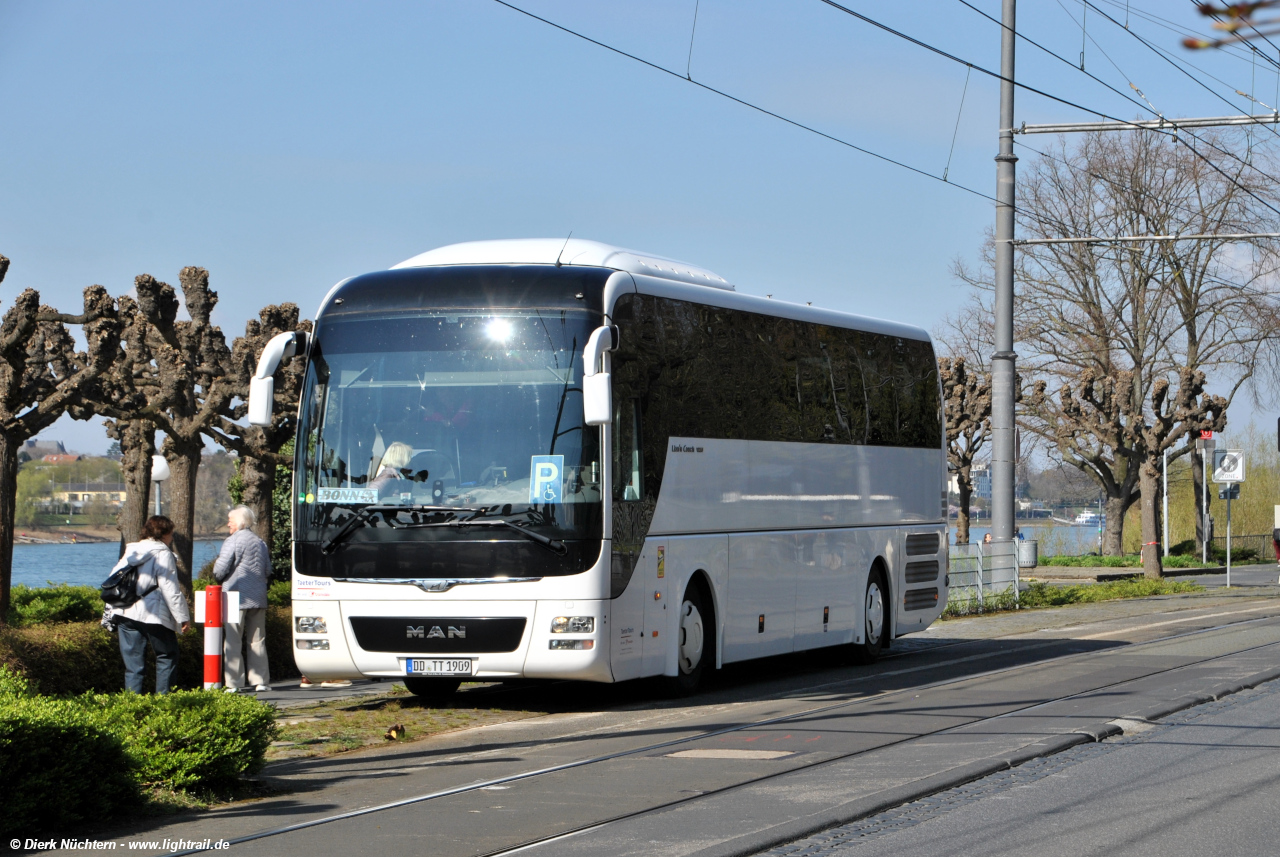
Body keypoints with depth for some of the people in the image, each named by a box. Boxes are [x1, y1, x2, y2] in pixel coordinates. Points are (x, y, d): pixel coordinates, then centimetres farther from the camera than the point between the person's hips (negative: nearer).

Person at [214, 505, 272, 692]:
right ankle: (260, 681, 9)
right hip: (258, 598, 6)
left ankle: (234, 683, -4)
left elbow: (220, 570, -12)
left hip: (236, 597, -6)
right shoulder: (260, 542, 12)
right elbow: (268, 571, 15)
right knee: (257, 641, 10)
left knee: (233, 641, -2)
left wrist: (218, 578, 9)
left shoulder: (233, 541, -9)